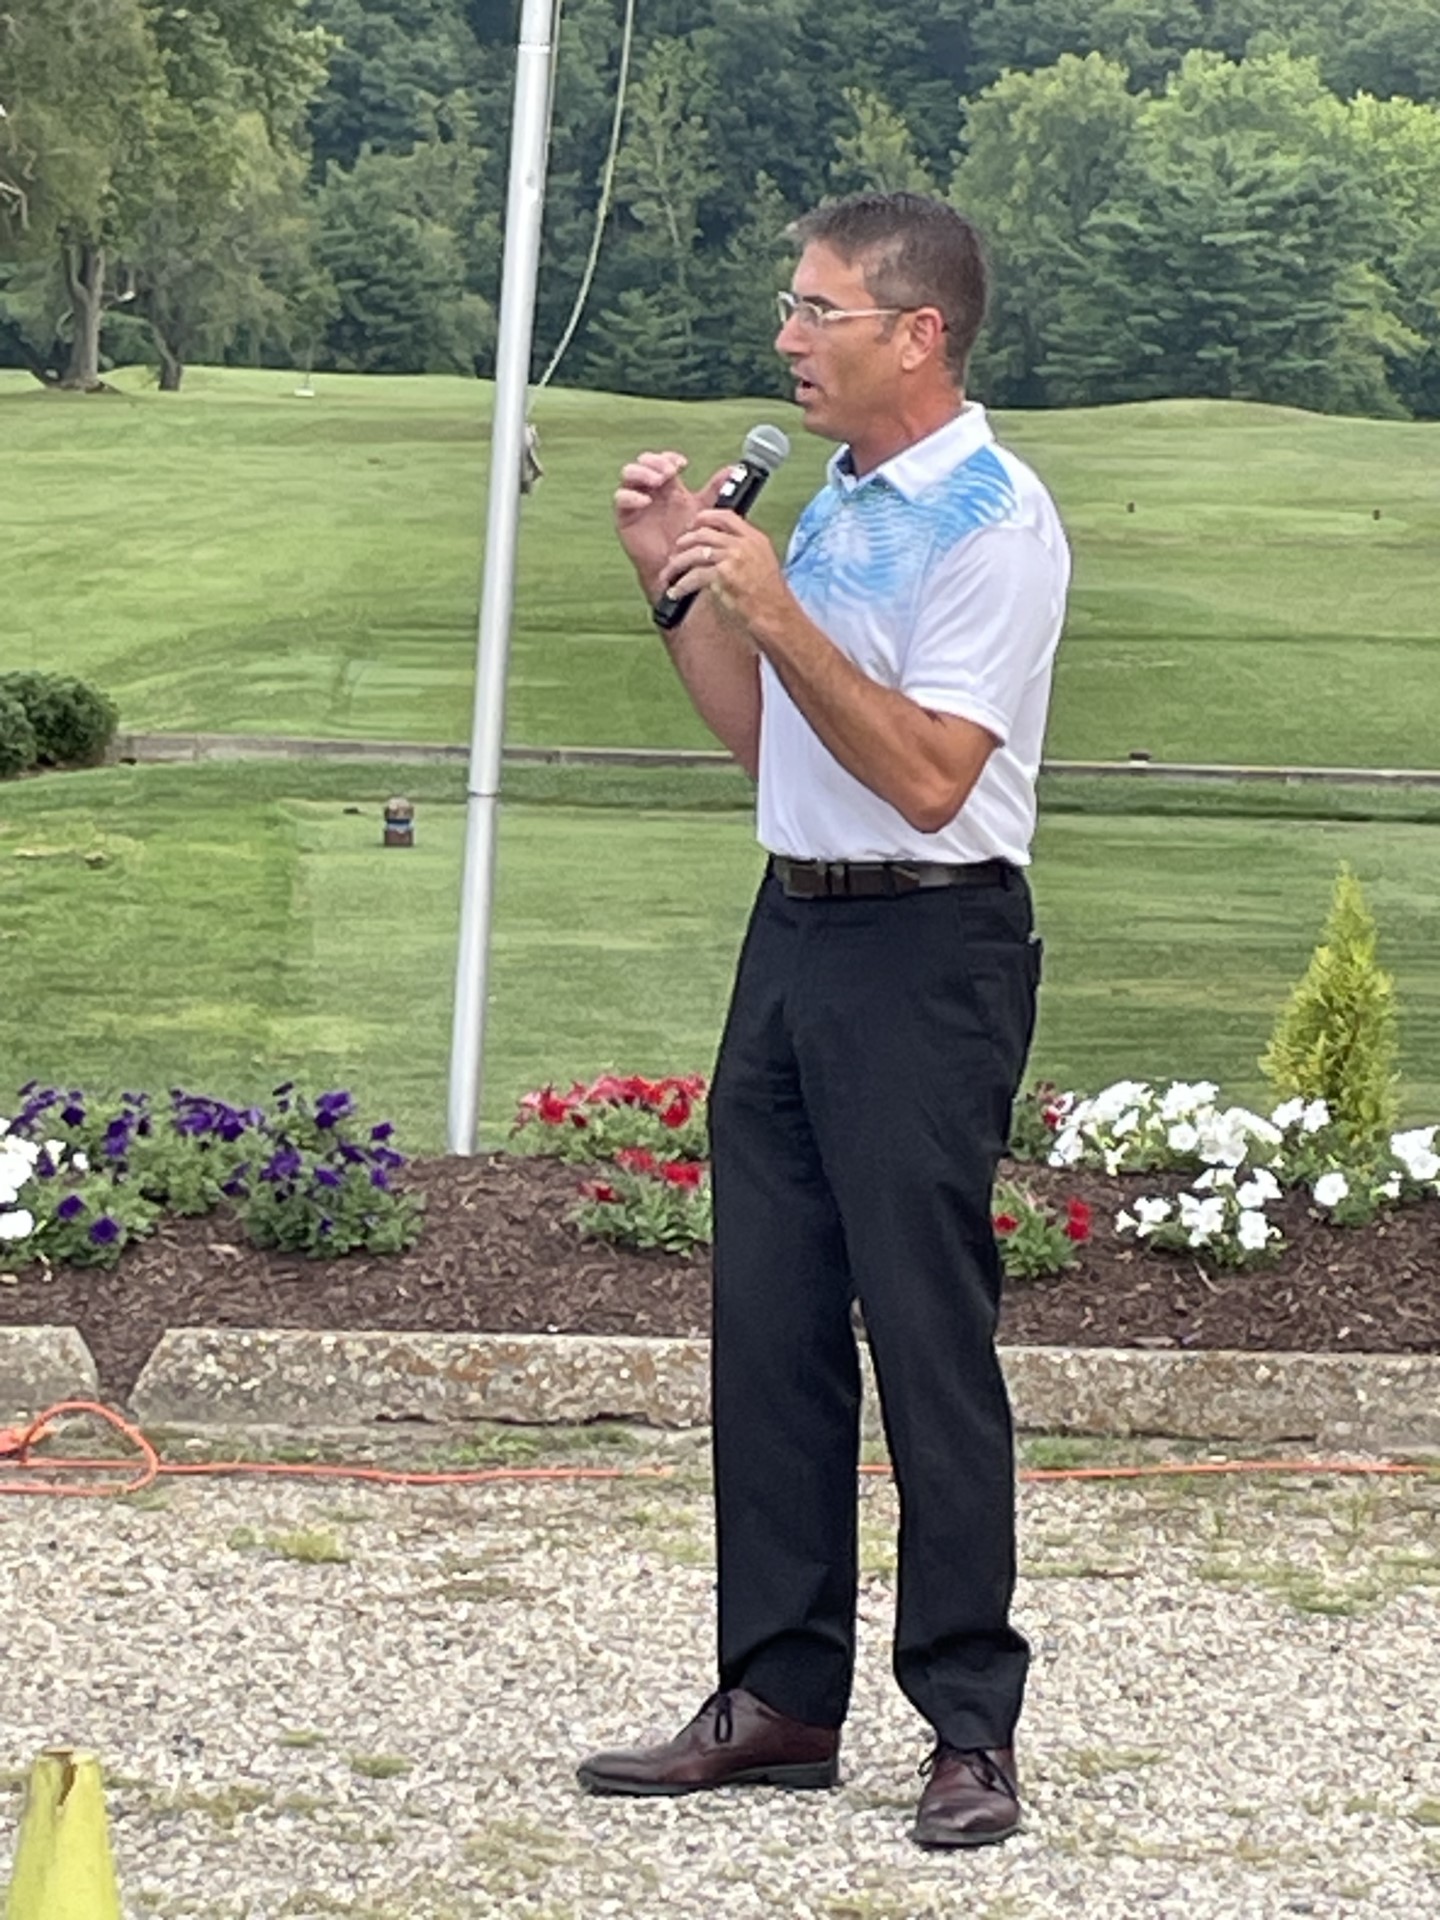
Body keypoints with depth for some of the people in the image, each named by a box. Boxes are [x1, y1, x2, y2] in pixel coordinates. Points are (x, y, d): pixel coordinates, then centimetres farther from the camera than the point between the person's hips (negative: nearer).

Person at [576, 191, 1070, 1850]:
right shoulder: (836, 505, 15)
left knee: (927, 1334, -6)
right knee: (768, 1328, 9)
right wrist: (682, 582, 9)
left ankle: (971, 1727, 1)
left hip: (926, 952, -9)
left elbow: (925, 777, -20)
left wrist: (773, 609, -23)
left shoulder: (991, 520, -13)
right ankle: (780, 1696, 17)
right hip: (795, 932, 9)